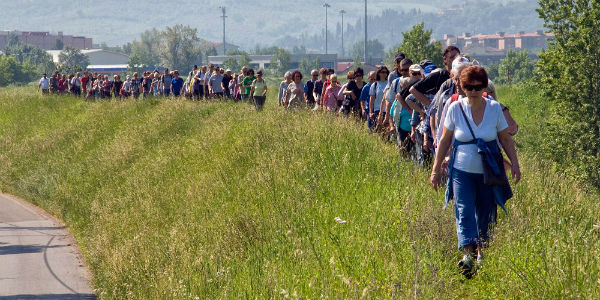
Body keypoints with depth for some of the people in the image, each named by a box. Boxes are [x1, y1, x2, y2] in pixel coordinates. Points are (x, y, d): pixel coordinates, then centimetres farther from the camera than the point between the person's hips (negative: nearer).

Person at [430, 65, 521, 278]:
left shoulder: (494, 108, 0)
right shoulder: (455, 109, -2)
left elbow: (506, 139, 7)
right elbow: (445, 141, 5)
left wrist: (514, 163, -4)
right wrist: (436, 169, 4)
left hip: (489, 172, 1)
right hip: (462, 171, -1)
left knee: (486, 215, 7)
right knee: (464, 212, -17)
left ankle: (481, 252, 24)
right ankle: (467, 254, -28)